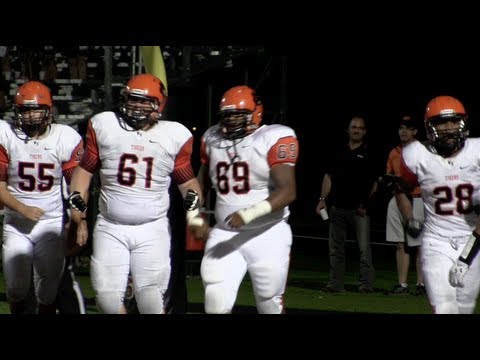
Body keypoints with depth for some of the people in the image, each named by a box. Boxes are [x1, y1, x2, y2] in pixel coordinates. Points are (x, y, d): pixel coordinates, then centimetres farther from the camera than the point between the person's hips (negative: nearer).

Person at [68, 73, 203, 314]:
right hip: (110, 229, 1)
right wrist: (78, 208, 0)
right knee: (107, 296, -4)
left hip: (152, 230, -1)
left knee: (150, 299, -6)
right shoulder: (104, 126, 2)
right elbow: (84, 169, 8)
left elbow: (187, 181, 11)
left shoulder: (174, 136, 2)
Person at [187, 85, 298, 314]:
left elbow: (288, 191, -21)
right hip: (224, 235, 4)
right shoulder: (213, 138, 8)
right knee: (216, 306, -8)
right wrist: (195, 216, 11)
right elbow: (202, 183, 24)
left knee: (270, 307, 5)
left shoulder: (274, 139, -11)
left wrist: (250, 214, -32)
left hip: (267, 235, -4)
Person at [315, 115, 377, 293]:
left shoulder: (368, 154, 2)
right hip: (338, 206, 5)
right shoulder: (339, 153, 14)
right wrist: (322, 199, 6)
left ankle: (366, 283, -6)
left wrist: (365, 201, -2)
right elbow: (329, 177, 16)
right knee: (336, 247, 7)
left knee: (364, 248, -8)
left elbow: (375, 183, 3)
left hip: (359, 208, -5)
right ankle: (336, 283, 12)